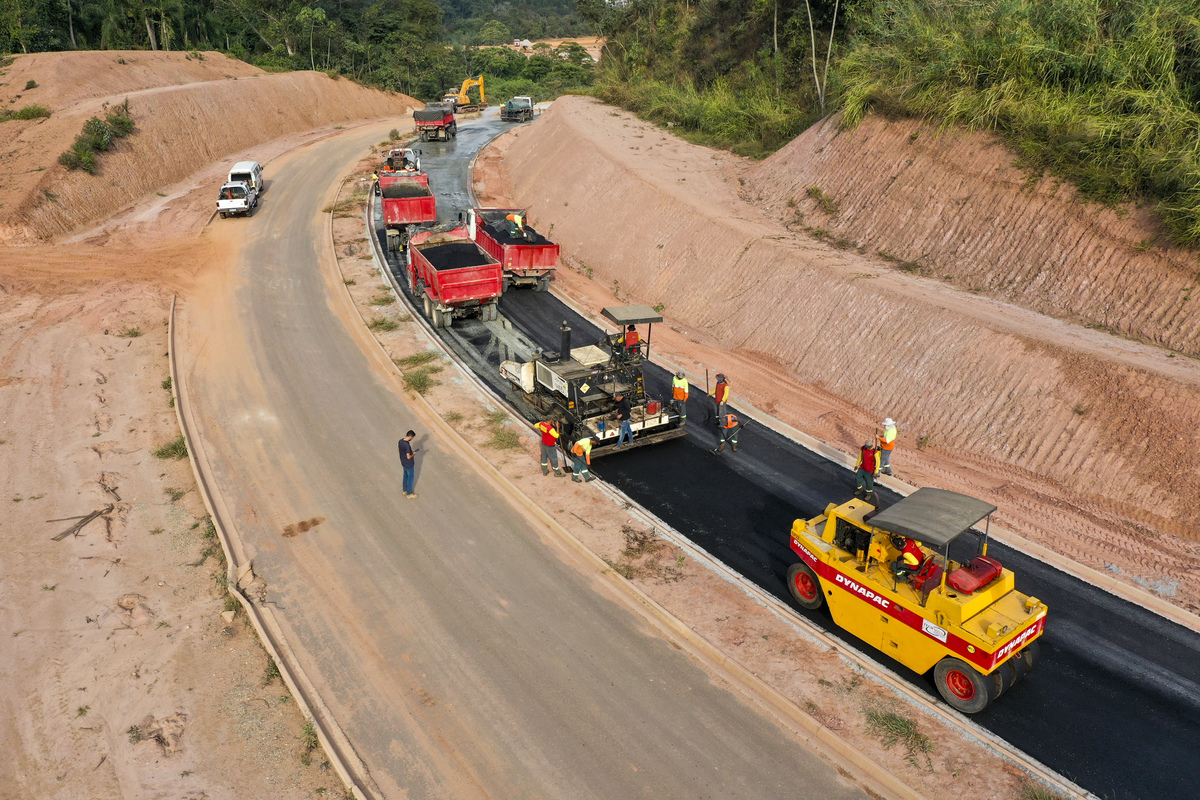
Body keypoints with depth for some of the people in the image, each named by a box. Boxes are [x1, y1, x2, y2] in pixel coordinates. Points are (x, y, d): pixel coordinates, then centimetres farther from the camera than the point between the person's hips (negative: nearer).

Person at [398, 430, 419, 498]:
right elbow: (408, 457, -29)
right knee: (410, 478, 9)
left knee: (406, 476, 25)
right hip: (409, 464, -9)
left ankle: (405, 490, 41)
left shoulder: (400, 441, -6)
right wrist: (414, 454, -11)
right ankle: (409, 494, 22)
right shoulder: (407, 445, -33)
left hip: (403, 463, 9)